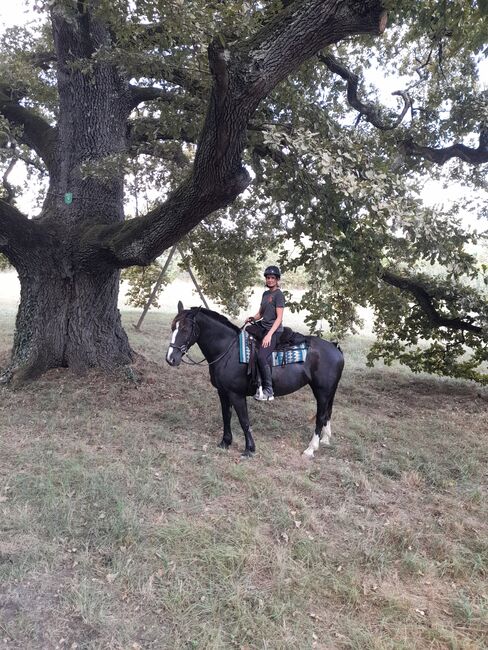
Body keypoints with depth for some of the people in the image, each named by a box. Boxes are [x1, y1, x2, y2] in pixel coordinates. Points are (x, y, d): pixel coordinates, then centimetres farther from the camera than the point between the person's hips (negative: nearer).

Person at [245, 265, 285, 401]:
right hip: (262, 326, 9)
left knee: (262, 356, -23)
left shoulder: (279, 295, -8)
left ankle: (268, 391, -15)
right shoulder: (265, 293, 15)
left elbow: (279, 317, -15)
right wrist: (253, 318, -2)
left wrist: (269, 334, -24)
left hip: (274, 330, -9)